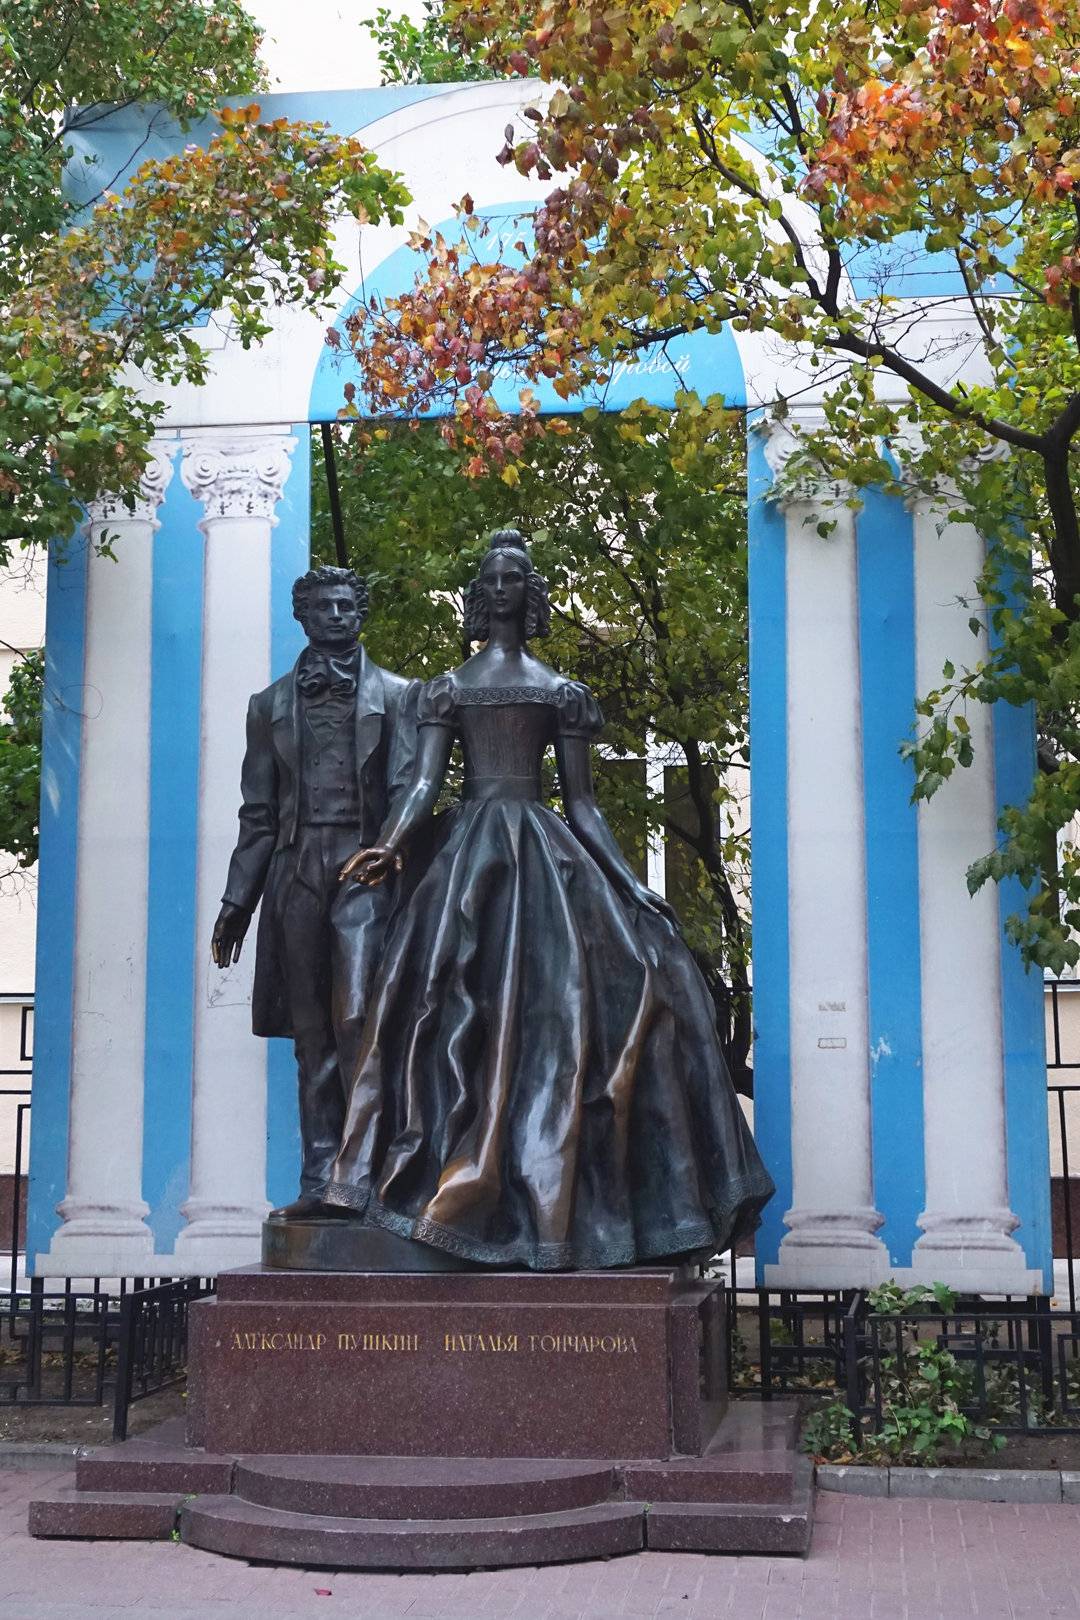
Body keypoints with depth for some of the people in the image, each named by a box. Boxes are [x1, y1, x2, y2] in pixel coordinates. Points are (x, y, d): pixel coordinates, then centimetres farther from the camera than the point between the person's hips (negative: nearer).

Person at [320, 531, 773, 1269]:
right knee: (464, 1018, -6)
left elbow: (583, 803, 10)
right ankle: (469, 1189, -1)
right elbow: (423, 784, 2)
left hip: (545, 853, 0)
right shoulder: (448, 688, 14)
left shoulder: (563, 691, 13)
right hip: (467, 856, 0)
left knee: (554, 1012, -8)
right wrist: (389, 846, -18)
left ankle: (547, 1195, -2)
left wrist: (629, 885, 0)